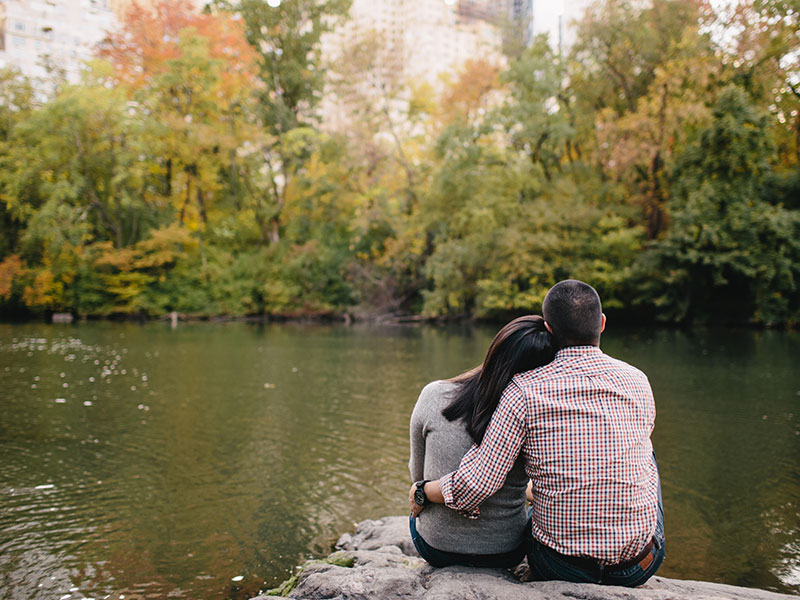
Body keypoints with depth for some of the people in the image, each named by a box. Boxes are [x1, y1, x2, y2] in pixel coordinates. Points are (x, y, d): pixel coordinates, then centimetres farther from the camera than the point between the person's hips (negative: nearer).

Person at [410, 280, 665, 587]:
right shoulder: (637, 381, -4)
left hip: (559, 567, -1)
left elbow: (477, 482, -19)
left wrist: (423, 492, 3)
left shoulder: (525, 389, -14)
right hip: (639, 567, 2)